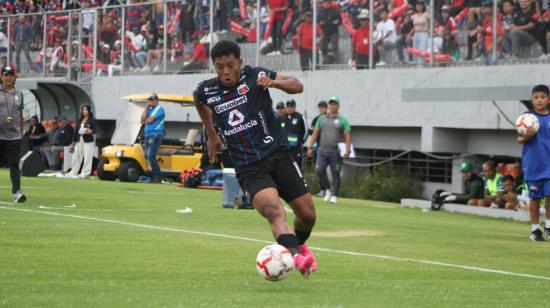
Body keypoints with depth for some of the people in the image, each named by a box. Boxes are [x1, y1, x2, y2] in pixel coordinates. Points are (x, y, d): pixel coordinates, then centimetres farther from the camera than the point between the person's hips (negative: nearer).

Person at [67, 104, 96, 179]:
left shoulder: (92, 120, -2)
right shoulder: (79, 120, 13)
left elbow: (95, 129, -7)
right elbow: (76, 130, 15)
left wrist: (91, 131, -28)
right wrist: (74, 140, 13)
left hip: (88, 141, -5)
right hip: (79, 140, 5)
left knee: (87, 158, -5)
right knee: (76, 157, 7)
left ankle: (84, 173, 1)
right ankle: (73, 172, 14)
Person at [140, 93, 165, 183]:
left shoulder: (159, 109, -5)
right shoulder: (149, 109, 20)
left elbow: (151, 120, -12)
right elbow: (143, 118, 4)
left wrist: (144, 121, 7)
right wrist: (147, 107, 3)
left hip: (156, 135, -9)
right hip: (148, 135, 9)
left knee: (151, 156, -19)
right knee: (148, 156, 7)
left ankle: (158, 176, -15)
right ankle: (154, 175, 11)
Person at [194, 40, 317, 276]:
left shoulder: (254, 76, -3)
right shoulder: (206, 91, 2)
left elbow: (297, 86, 0)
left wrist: (273, 82, -20)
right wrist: (211, 135, 32)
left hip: (277, 155, 1)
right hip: (248, 167, -1)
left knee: (307, 214, 3)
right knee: (273, 209, -29)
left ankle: (299, 246, 37)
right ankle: (296, 257, -49)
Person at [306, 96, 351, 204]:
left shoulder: (343, 120, 3)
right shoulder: (321, 119, 13)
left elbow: (347, 136, -2)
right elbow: (315, 134, 15)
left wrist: (347, 150, -16)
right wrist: (310, 147, 7)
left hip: (336, 152, -3)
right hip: (323, 151, 3)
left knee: (335, 174, -3)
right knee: (319, 170, -12)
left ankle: (334, 195, 8)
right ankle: (327, 189, 9)